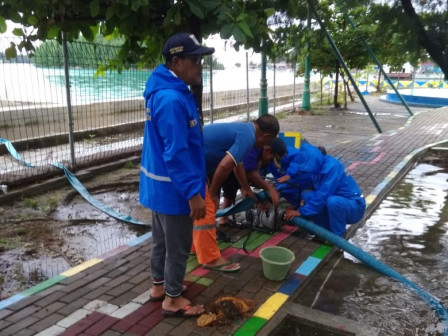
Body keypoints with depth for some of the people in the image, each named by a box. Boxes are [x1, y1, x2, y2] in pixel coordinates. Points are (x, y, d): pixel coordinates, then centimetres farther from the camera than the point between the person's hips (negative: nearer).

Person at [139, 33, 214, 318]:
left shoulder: (167, 91, 8)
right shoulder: (172, 99, -25)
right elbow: (176, 153, -27)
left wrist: (197, 180, 20)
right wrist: (193, 192, -23)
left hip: (160, 183, 10)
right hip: (173, 187, -10)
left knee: (162, 238, 23)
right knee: (178, 245, 6)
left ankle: (160, 284, 40)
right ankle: (173, 299, 24)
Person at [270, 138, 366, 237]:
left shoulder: (331, 167, -27)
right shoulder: (318, 166, -3)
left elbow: (322, 196, -29)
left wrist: (301, 211, -22)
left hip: (355, 207, -7)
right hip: (338, 204, 7)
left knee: (333, 201, -37)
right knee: (307, 195, -9)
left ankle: (338, 236, -12)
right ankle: (328, 229, 3)